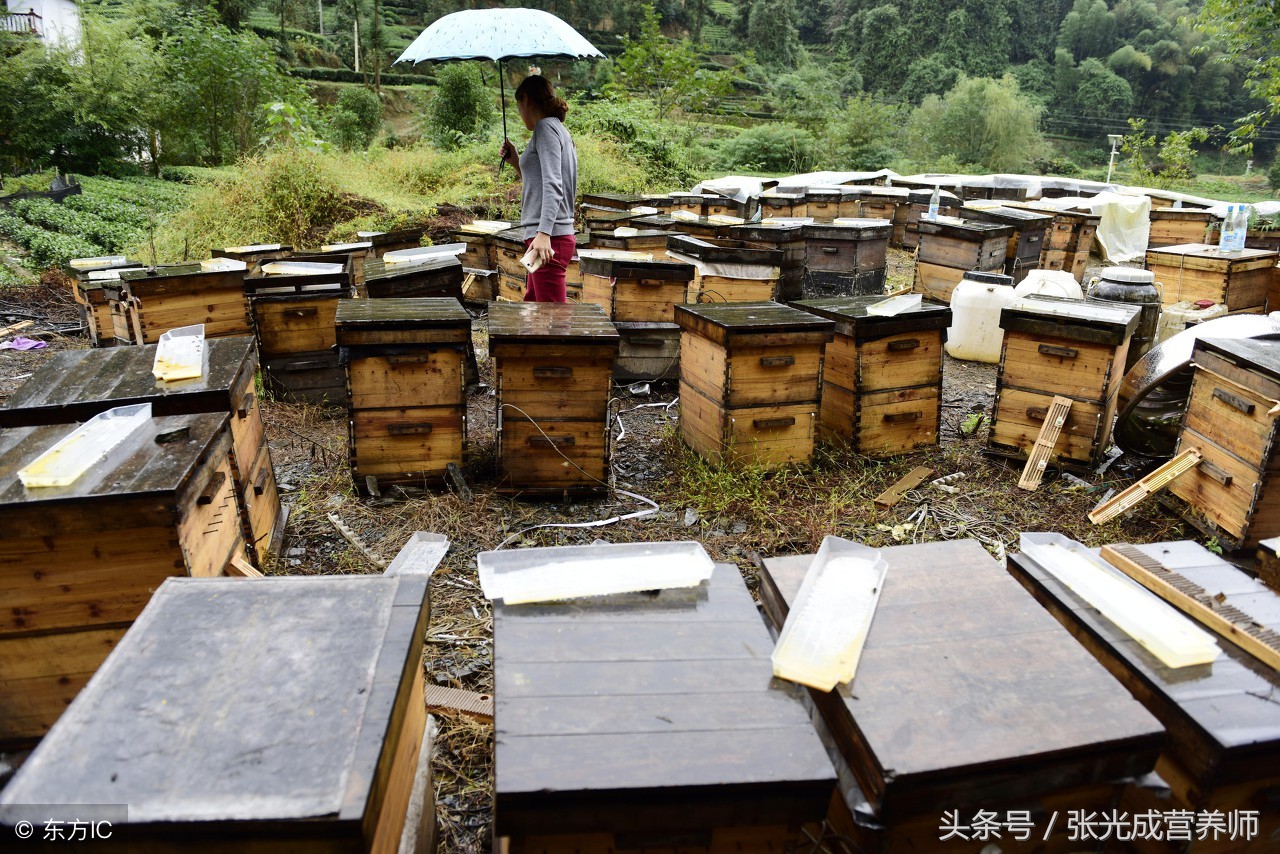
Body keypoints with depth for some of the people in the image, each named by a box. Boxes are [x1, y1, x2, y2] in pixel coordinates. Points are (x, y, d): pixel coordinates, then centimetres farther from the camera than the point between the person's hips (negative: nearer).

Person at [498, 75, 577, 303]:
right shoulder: (559, 130, 22)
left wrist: (544, 233, -29)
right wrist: (516, 162, 19)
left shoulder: (546, 127, -7)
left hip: (550, 239, -10)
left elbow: (553, 186, -20)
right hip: (551, 236, 10)